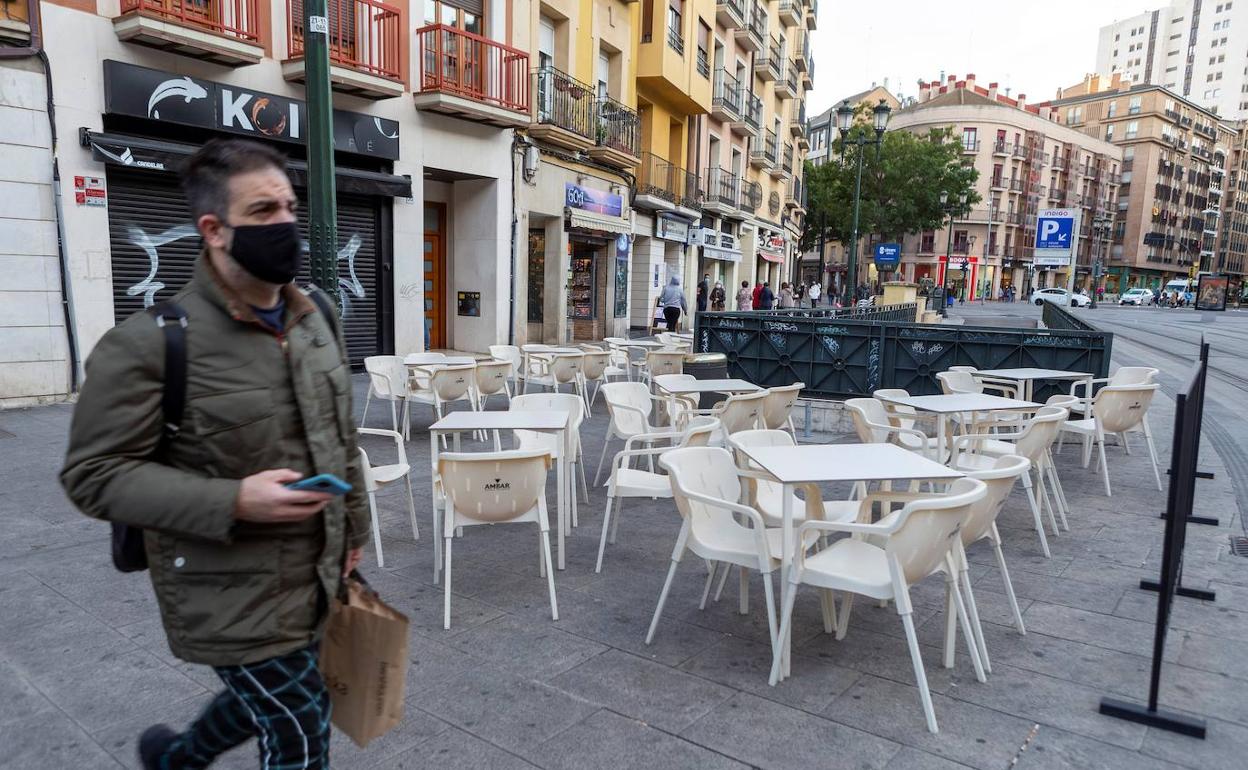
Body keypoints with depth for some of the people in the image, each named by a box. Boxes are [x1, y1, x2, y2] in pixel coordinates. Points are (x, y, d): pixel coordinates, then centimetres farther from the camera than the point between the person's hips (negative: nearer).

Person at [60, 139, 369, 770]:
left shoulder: (316, 319, 3)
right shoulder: (151, 341, -18)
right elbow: (93, 474, -14)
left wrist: (353, 528, 14)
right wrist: (232, 503, -25)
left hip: (315, 574, 7)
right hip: (232, 595, -7)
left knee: (267, 705, 26)